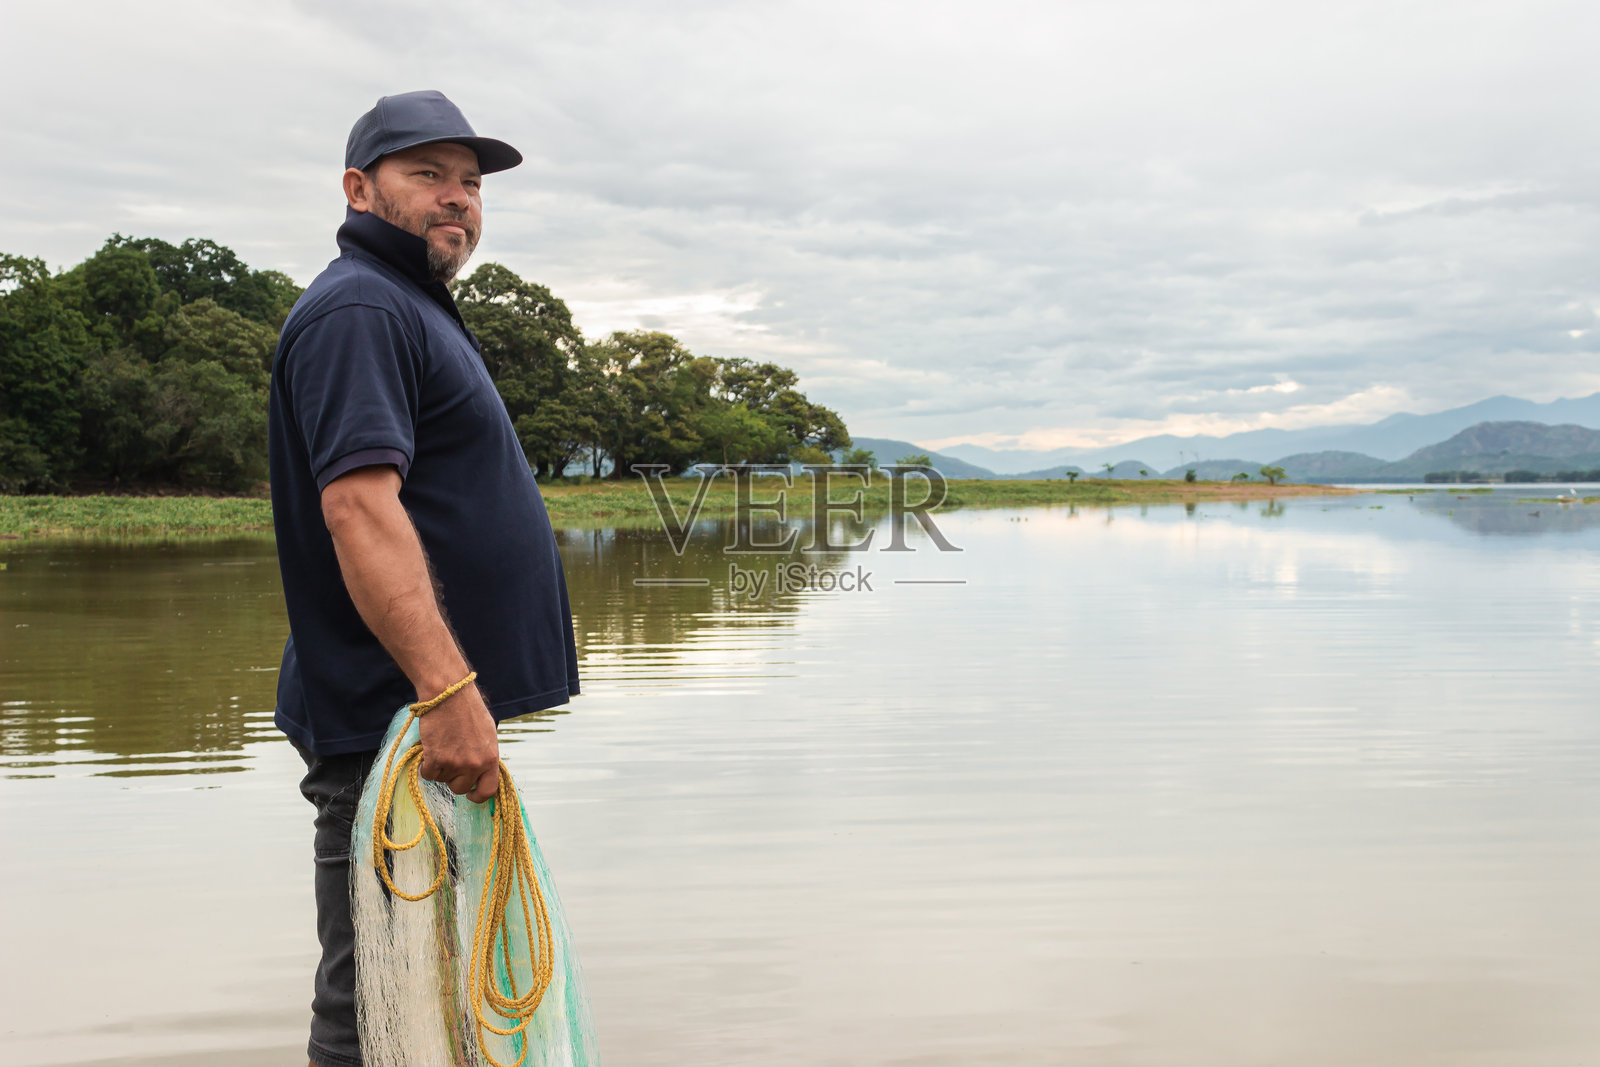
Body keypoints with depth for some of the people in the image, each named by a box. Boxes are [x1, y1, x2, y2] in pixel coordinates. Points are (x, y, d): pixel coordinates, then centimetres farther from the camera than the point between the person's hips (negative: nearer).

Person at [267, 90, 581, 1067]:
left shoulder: (412, 310, 22)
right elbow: (357, 507, -25)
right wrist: (447, 689, -32)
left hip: (432, 719, 11)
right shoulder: (358, 309, -12)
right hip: (392, 725, -11)